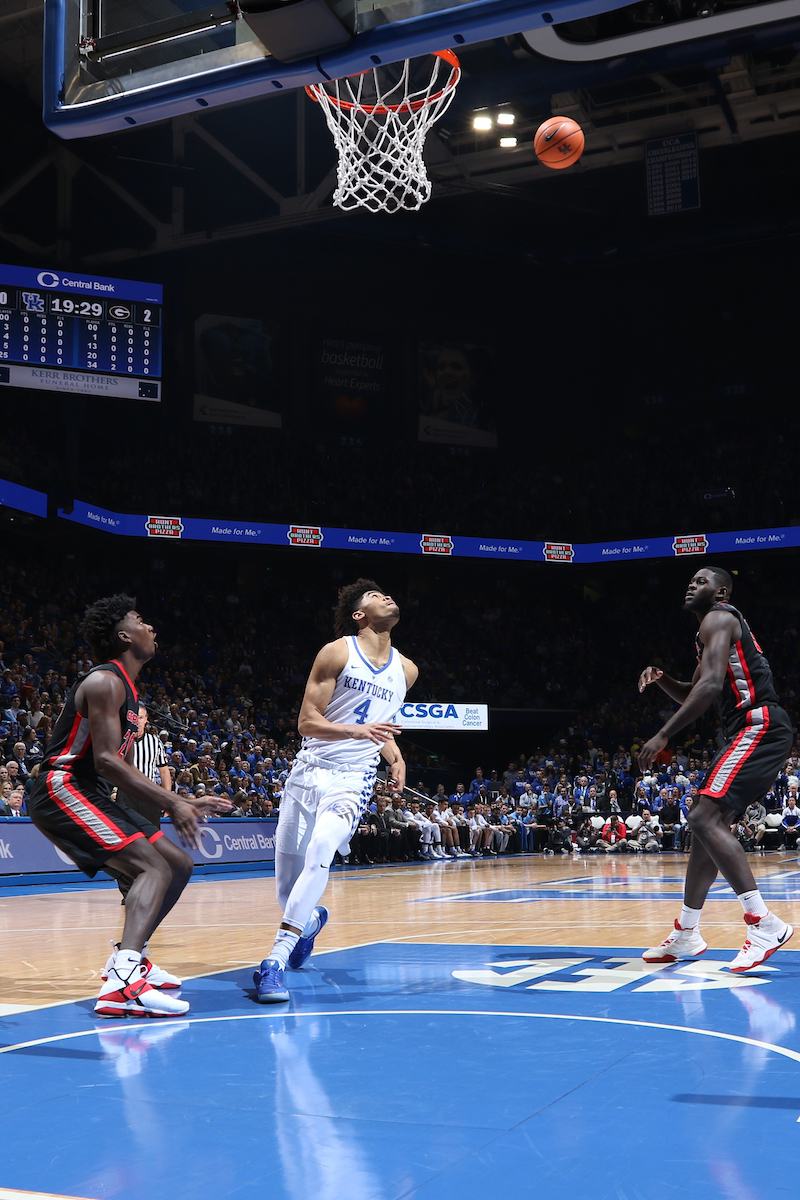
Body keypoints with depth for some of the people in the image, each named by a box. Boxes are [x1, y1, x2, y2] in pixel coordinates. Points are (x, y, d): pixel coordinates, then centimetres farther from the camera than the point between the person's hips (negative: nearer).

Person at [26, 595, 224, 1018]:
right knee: (154, 868, -23)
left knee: (179, 865, 12)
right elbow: (105, 760, -24)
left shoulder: (125, 689, 19)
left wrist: (180, 803, 14)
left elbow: (123, 769, 21)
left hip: (91, 793, 10)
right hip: (62, 790, -10)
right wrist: (172, 804, -24)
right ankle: (122, 984, -36)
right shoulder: (105, 682, -14)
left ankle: (128, 957, 19)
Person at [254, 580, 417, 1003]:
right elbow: (306, 721, -8)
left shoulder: (405, 670, 10)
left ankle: (275, 961, -25)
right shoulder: (337, 652, -4)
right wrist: (358, 731, -23)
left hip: (352, 779, 1)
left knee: (319, 853, -28)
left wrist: (395, 756, 7)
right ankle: (311, 920, 42)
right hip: (308, 771, -1)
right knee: (286, 888, 5)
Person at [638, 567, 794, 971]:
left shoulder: (718, 619, -6)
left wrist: (663, 735, -23)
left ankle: (764, 923, -25)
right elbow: (692, 695, 33)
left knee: (705, 819, -20)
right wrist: (661, 679, 12)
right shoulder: (720, 626, 27)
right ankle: (686, 934, 20)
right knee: (709, 822, 13)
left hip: (759, 726, -11)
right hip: (752, 731, 11)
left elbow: (711, 685, -22)